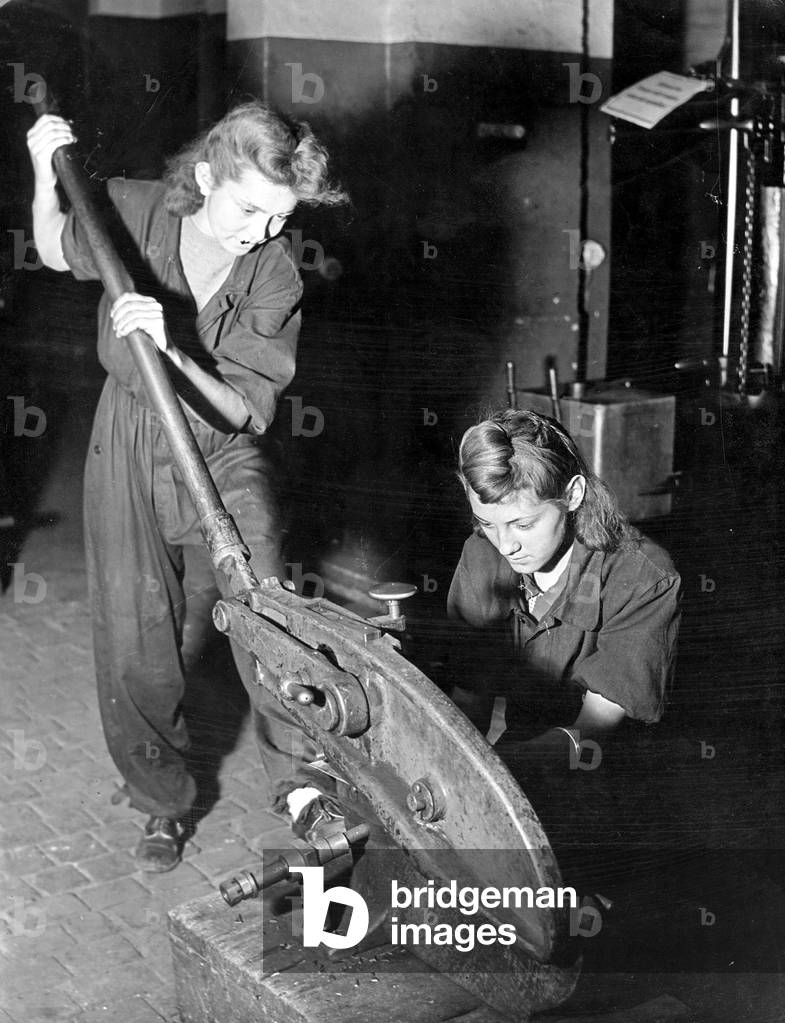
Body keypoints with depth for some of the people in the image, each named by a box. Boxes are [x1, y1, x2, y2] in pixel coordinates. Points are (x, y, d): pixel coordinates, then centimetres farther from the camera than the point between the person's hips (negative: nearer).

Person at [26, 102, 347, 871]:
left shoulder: (275, 277, -17)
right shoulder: (133, 211, -12)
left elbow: (246, 412, -20)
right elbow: (57, 252, 11)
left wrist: (170, 350, -34)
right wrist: (47, 172, -5)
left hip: (226, 455, -1)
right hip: (129, 446, 2)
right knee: (133, 643, 5)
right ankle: (163, 801, 26)